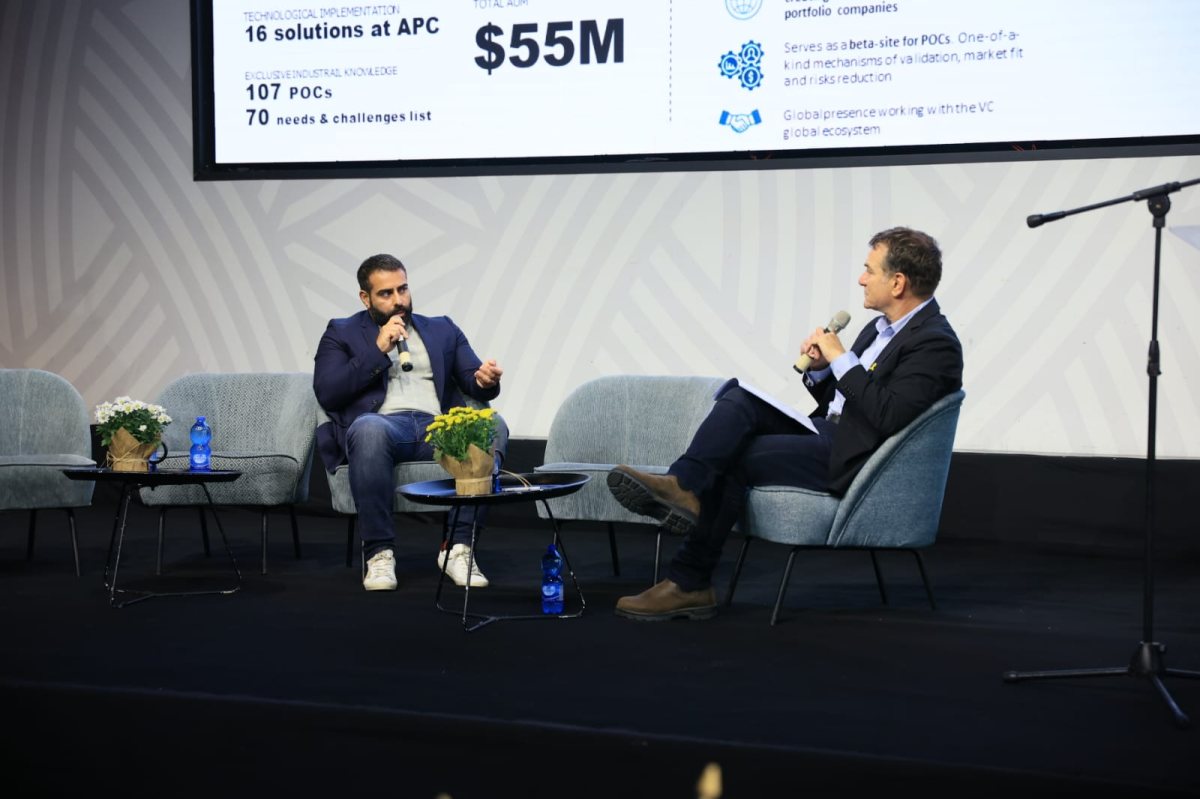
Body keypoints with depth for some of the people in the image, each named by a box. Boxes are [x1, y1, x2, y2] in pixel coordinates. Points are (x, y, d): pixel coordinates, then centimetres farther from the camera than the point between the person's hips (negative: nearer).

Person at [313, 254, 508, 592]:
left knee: (492, 426, -30)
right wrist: (378, 350, -4)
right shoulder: (342, 333, 17)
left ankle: (457, 546, -25)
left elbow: (473, 382, 14)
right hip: (382, 424, -2)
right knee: (369, 428, -40)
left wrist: (485, 381, -12)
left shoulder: (443, 329, 25)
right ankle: (379, 552, -26)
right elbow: (327, 395, 2)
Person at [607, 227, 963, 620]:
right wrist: (820, 368, 1)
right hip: (827, 431, 9)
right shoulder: (881, 327, 16)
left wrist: (841, 358, -19)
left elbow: (888, 417, -26)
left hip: (851, 459, -9)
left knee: (731, 459, -17)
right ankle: (682, 486, -31)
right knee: (738, 400, -14)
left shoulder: (936, 344, -14)